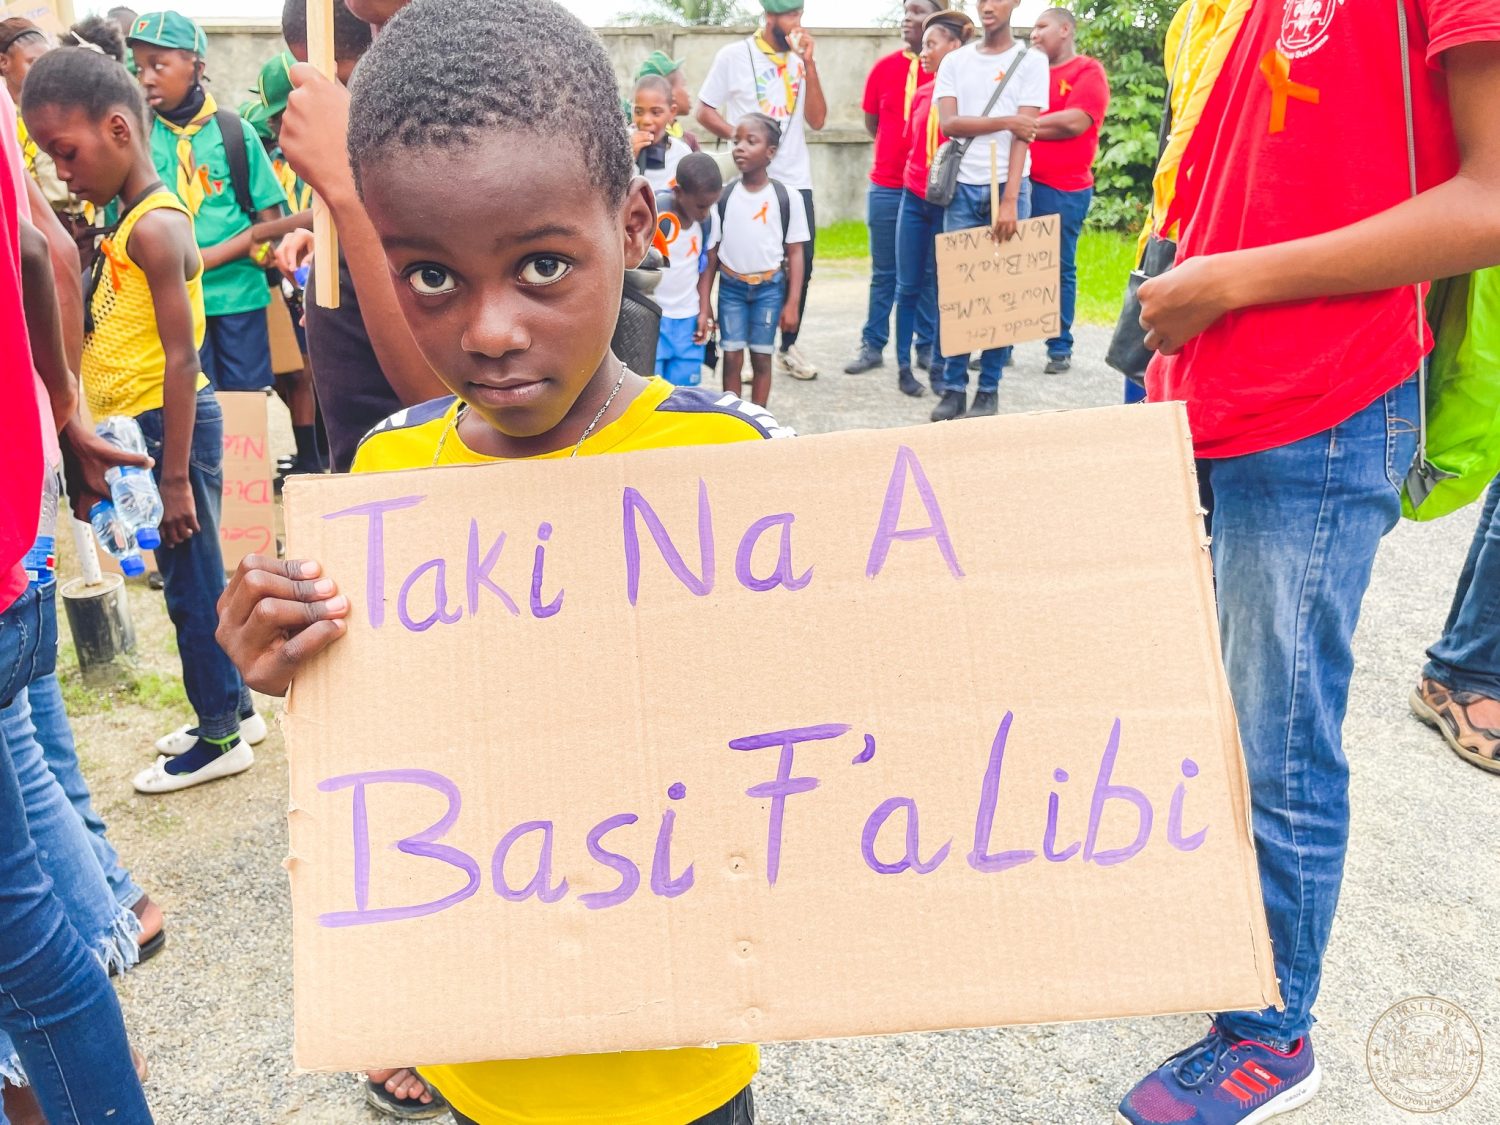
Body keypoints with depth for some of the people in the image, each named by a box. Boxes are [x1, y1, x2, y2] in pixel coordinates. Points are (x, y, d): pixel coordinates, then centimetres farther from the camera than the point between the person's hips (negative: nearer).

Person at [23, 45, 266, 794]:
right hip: (142, 425, 9)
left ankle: (220, 738, 16)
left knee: (191, 583, 2)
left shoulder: (153, 227, -17)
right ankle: (233, 707, 32)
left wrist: (176, 476, -20)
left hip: (170, 424, -9)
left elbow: (180, 357, -21)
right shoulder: (129, 219, 13)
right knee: (194, 579, 17)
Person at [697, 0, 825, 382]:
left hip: (796, 179, 4)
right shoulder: (734, 55, -2)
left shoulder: (800, 59, 8)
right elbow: (705, 111, -2)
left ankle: (788, 346, 17)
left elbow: (817, 119, 0)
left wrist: (808, 64, -8)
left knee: (802, 262, 3)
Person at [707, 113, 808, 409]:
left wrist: (792, 303, -5)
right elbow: (711, 250, 1)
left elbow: (794, 252, -2)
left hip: (769, 286, -1)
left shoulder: (786, 196, -6)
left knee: (761, 357, 7)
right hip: (731, 285, 1)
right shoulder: (724, 194, -3)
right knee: (732, 357, 3)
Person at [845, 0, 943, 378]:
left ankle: (929, 346, 17)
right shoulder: (884, 67, 4)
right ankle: (872, 345, 18)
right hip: (886, 186, 2)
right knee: (884, 272, 10)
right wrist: (899, 149, 12)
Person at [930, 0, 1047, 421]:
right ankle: (953, 387, 7)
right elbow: (947, 123, -3)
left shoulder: (1031, 60, 3)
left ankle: (989, 388, 8)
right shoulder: (955, 61, 10)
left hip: (1009, 186, -1)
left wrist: (1009, 199, -15)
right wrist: (1005, 121, -11)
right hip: (963, 187, 2)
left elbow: (1024, 135, -6)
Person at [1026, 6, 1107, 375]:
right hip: (1019, 183, 6)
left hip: (1062, 188, -5)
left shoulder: (1088, 71, -1)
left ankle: (1060, 348, 9)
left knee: (1060, 269, 2)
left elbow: (1074, 122, -14)